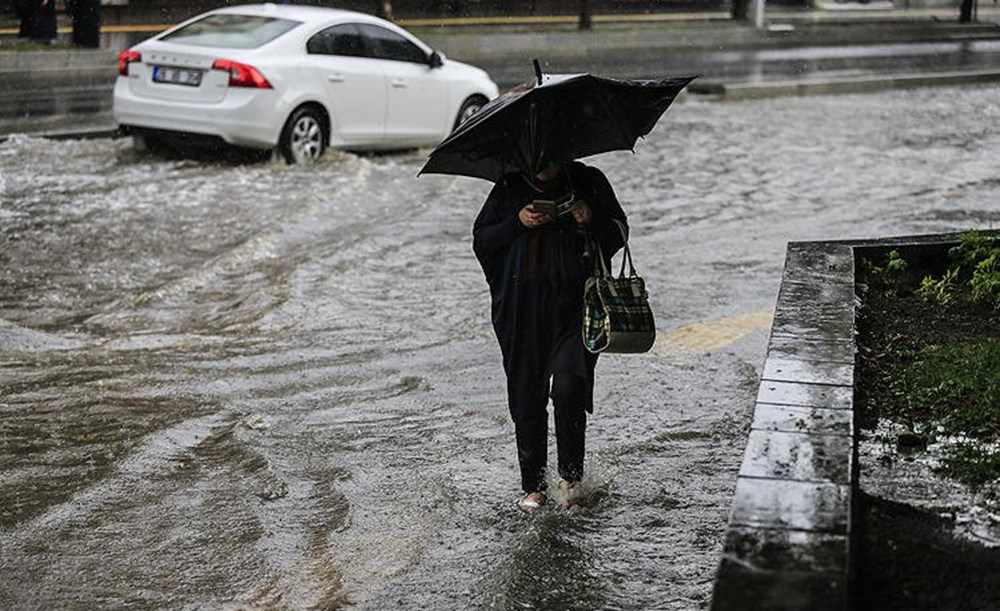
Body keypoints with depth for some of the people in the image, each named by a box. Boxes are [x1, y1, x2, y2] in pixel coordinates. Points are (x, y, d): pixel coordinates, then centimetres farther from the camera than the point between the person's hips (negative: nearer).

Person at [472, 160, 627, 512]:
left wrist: (591, 221, -10)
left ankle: (570, 476, 4)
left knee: (569, 387, -17)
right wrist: (517, 223, -10)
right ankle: (534, 486, 17)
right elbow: (480, 241, 6)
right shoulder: (509, 189, 6)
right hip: (522, 310, 2)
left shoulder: (590, 182, 5)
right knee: (527, 397, 4)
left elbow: (619, 233, 11)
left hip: (575, 305, -1)